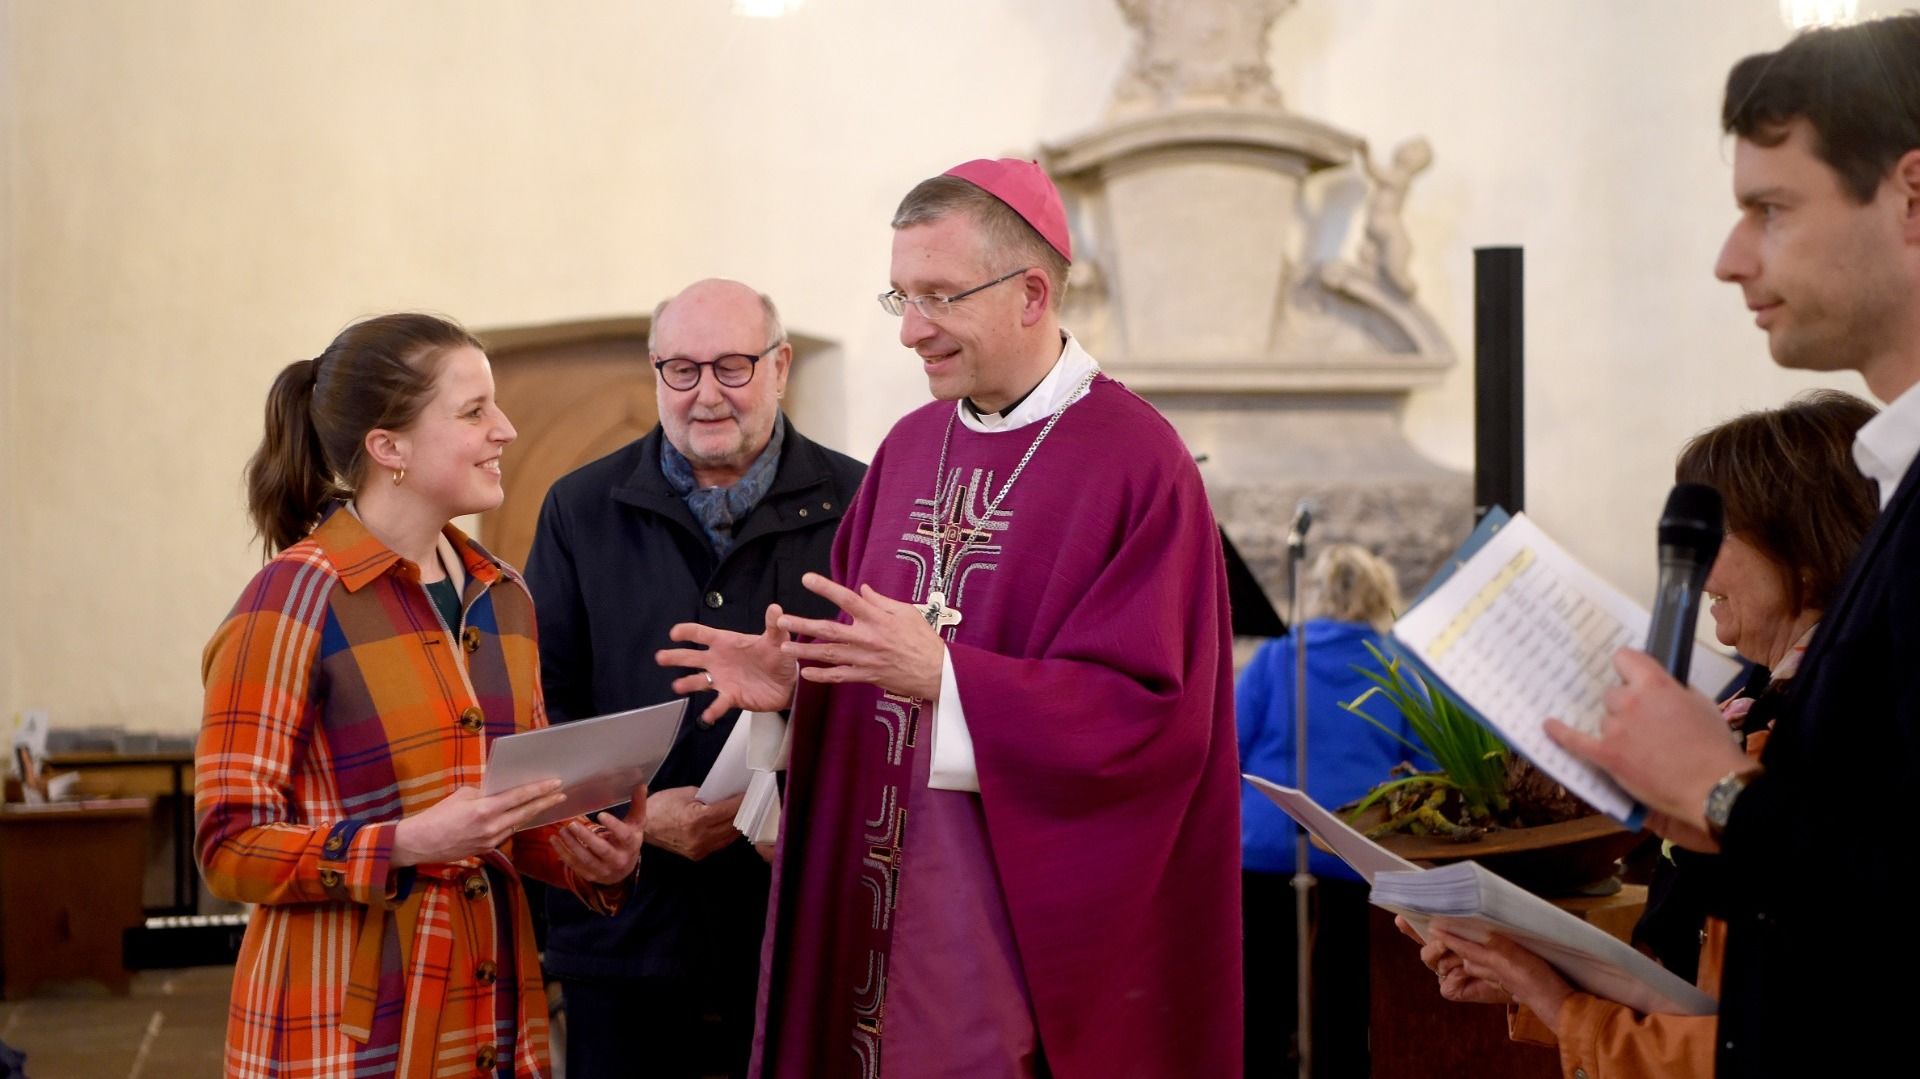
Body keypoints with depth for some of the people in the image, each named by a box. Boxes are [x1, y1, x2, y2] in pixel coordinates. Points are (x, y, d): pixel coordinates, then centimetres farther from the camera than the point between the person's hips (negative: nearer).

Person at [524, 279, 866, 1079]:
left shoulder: (856, 505, 3)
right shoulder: (581, 510, 8)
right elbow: (539, 699, 7)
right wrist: (635, 812, -9)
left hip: (806, 922, -1)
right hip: (630, 921, 1)